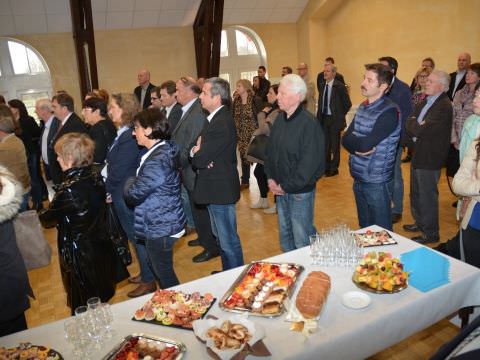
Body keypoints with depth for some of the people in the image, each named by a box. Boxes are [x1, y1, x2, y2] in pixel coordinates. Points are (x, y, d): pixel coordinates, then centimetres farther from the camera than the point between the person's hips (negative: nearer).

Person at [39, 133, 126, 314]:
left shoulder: (68, 190, -28)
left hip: (79, 254, -7)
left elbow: (48, 218, -10)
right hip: (101, 245, 7)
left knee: (85, 309, 15)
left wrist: (39, 215, 12)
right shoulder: (96, 178, -7)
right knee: (101, 297, 28)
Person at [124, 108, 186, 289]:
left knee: (163, 272, 8)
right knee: (156, 267, 25)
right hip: (161, 223, 10)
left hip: (160, 227, -10)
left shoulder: (157, 160, -26)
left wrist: (131, 182, -2)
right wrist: (136, 182, -2)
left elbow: (134, 194, -20)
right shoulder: (166, 149, 4)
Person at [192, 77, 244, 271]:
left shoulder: (222, 123, -23)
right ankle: (227, 272, 40)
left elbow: (200, 160, -24)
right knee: (221, 237, 23)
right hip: (216, 188, 10)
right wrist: (198, 150, -10)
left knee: (228, 240, 4)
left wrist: (195, 152, -4)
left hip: (220, 189, -10)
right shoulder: (216, 118, 9)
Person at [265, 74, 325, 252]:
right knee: (285, 234, 20)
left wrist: (286, 186, -15)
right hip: (280, 189, 7)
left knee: (302, 239, 4)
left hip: (300, 191, -7)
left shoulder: (309, 123, -18)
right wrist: (271, 178, 2)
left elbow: (310, 162, -21)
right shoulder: (280, 119, 5)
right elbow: (271, 150, 13)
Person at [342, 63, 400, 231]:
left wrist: (353, 139, -6)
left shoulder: (389, 111, -16)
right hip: (358, 178, 7)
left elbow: (365, 144, -25)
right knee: (364, 229, 20)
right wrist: (358, 147, -17)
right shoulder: (363, 107, 8)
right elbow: (346, 139, 1)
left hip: (377, 182, -7)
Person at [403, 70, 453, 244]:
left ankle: (431, 233, 20)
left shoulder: (444, 106, -21)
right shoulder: (425, 102, 10)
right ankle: (420, 223, 40)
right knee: (415, 194, 21)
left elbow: (420, 130, -27)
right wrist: (416, 124, -13)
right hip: (418, 155, 9)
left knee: (427, 197, 3)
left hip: (430, 159, -9)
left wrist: (412, 122, -8)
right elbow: (410, 126, 8)